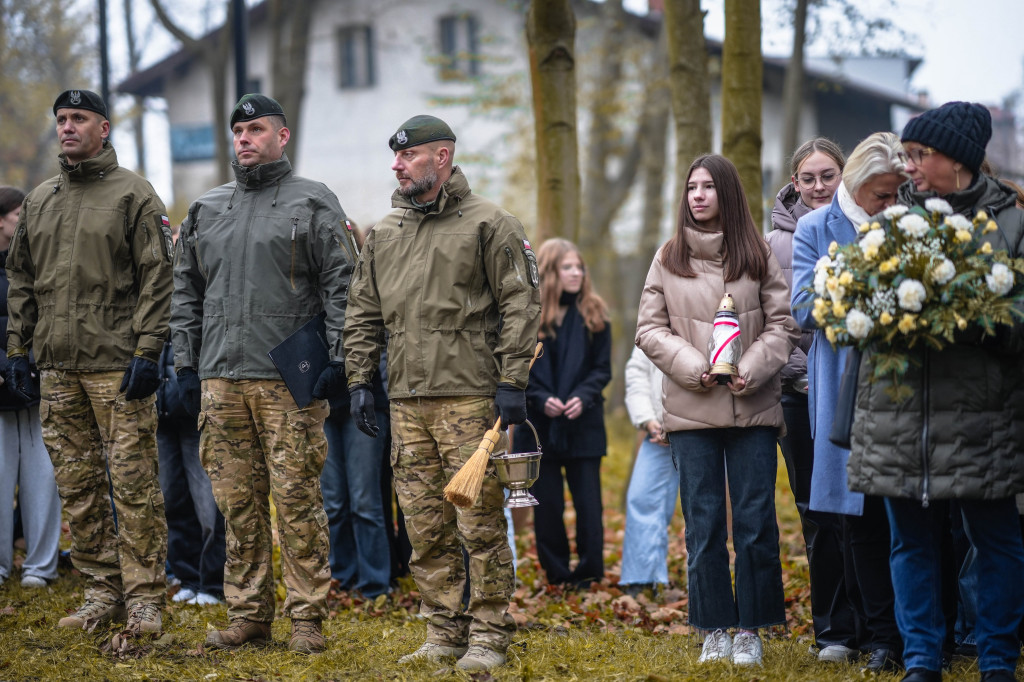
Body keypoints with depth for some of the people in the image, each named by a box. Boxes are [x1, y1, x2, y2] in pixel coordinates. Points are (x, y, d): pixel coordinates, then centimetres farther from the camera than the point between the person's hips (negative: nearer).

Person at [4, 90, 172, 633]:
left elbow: (157, 278, -6)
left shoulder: (134, 196, -1)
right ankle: (102, 590, 15)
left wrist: (147, 351, -13)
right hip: (56, 368, 6)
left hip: (116, 366, -6)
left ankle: (144, 597, -1)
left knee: (133, 483, -6)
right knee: (77, 486, 7)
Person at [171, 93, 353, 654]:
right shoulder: (205, 210, 17)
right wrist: (185, 363, 11)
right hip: (221, 381, 5)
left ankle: (307, 616, -1)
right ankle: (248, 613, 13)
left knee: (297, 499, -5)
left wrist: (336, 360, -10)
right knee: (238, 502, 6)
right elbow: (186, 292, 20)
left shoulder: (313, 203, 3)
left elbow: (341, 286, -2)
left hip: (290, 381, -5)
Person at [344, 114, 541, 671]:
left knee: (480, 522, -5)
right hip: (407, 399, 6)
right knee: (425, 526, 7)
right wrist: (359, 380, 11)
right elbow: (363, 314, 20)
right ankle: (444, 632, 15)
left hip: (471, 396, -6)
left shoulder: (488, 224, -1)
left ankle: (489, 636, 2)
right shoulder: (383, 234, 17)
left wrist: (512, 381, -11)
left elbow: (520, 304, -5)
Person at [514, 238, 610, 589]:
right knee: (546, 505, 4)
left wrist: (583, 397, -14)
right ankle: (556, 574, 14)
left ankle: (588, 574, 6)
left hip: (583, 425, 1)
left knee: (588, 504, -1)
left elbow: (602, 369, 4)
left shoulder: (593, 315, 4)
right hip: (539, 426, 0)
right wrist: (541, 400, -15)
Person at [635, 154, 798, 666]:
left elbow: (782, 324, 4)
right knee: (703, 524, 3)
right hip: (691, 409, 1)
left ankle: (749, 630, 7)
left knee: (755, 521, -1)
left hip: (753, 407, -1)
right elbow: (649, 329, 6)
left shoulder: (758, 256, 5)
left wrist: (752, 369, -12)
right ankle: (714, 631, 10)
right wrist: (692, 365, -9)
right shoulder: (668, 259, 8)